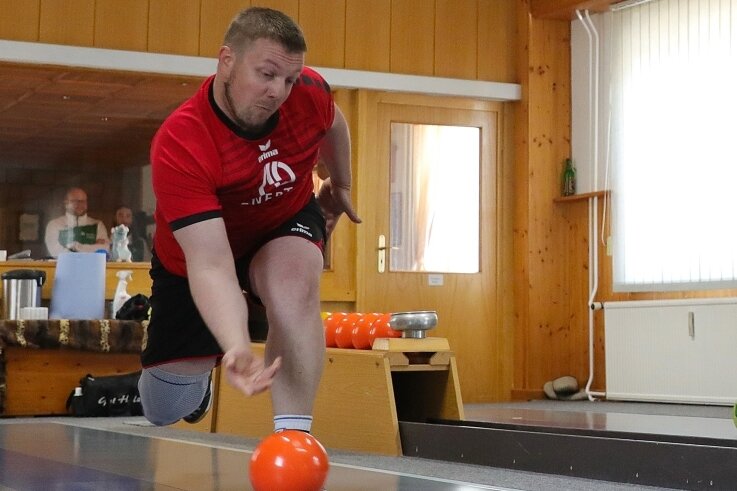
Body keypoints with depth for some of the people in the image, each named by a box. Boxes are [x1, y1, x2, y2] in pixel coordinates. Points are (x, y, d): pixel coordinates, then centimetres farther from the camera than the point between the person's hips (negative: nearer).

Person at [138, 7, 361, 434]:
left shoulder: (310, 92, -24)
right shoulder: (179, 146, -39)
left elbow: (333, 126, 5)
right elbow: (210, 266, -46)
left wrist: (340, 186, 21)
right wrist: (237, 349, -62)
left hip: (287, 222, 2)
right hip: (190, 257, -2)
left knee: (294, 285, -37)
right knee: (164, 411, 6)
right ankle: (199, 376, 45)